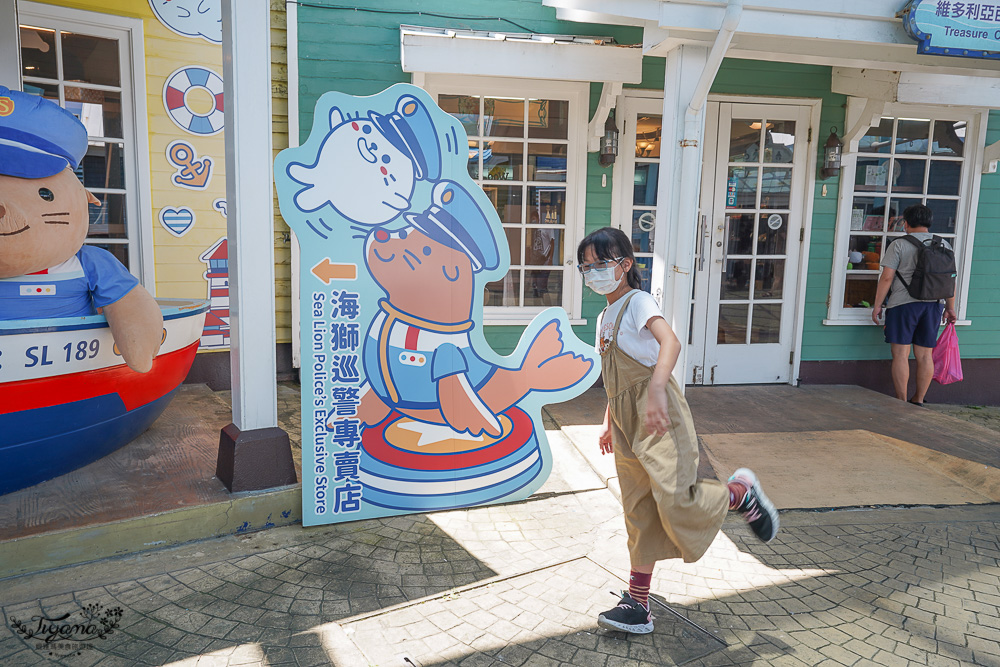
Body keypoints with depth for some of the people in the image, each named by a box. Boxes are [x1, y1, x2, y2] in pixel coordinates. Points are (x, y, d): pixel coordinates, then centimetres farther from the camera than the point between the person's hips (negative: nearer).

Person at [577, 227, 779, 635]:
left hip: (657, 416, -8)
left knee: (675, 500, -17)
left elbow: (670, 342, -26)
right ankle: (637, 603, 15)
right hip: (626, 422, 8)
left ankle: (740, 492, 13)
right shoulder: (604, 318, 19)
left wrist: (656, 390, -41)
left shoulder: (637, 302, -7)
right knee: (639, 513, 9)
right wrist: (609, 422, 24)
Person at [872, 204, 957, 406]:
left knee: (900, 354, -1)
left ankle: (901, 403, 1)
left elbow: (886, 278, -10)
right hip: (933, 306, 5)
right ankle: (918, 401, 18)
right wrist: (950, 308, 19)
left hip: (903, 305, -5)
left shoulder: (899, 245, -6)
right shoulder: (944, 245, 9)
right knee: (925, 356, 10)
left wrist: (877, 305, -3)